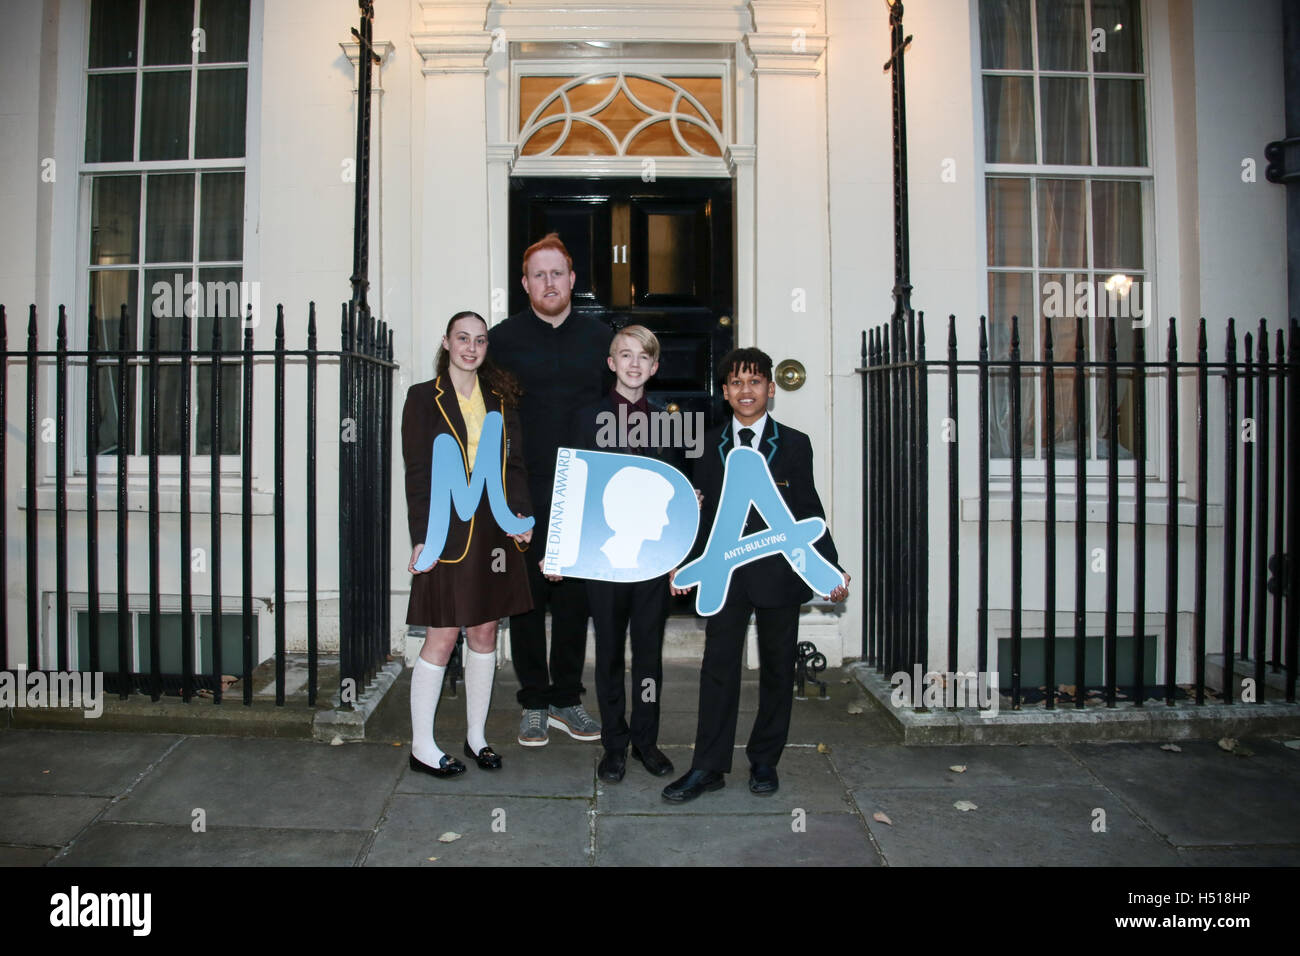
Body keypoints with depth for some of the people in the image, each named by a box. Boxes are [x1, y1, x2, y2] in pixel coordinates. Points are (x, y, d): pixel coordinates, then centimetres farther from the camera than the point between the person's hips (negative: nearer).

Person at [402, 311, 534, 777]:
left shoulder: (501, 401, 13)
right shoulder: (424, 398, 0)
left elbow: (514, 465, 11)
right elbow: (417, 473, -5)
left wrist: (521, 515, -5)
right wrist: (421, 537, -12)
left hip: (494, 530, 5)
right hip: (447, 531, -4)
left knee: (484, 634, 11)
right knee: (442, 638, -1)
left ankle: (476, 735, 25)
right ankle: (421, 746, 13)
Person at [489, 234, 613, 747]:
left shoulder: (600, 338, 9)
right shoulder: (503, 338, 4)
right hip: (523, 494, -1)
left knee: (575, 598, 8)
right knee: (528, 598, 6)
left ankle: (567, 699, 23)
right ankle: (534, 703, 20)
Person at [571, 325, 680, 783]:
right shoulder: (589, 418, 4)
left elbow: (676, 489, 10)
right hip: (605, 552, -1)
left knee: (650, 650, 9)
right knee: (609, 651, 8)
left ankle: (645, 739, 24)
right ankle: (614, 744, 21)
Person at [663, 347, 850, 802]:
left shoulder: (794, 445, 2)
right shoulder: (711, 445, 7)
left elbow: (810, 512, 2)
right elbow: (703, 512, 8)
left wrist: (832, 569, -4)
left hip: (779, 572, 0)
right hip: (725, 573, 1)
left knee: (777, 669, 9)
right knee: (718, 667, 1)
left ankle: (764, 760, 25)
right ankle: (708, 767, 11)